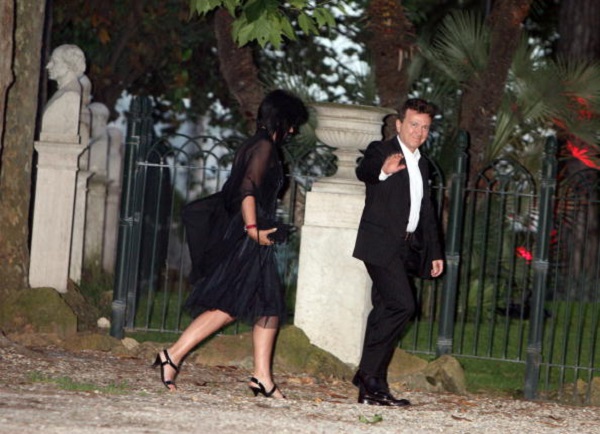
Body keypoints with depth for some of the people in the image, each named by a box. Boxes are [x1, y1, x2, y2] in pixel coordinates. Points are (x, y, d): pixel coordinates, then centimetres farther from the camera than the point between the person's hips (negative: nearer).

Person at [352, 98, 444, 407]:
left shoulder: (421, 164, 20)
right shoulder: (381, 151, -5)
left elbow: (426, 211, 27)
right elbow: (363, 171, -28)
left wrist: (435, 252, 23)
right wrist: (382, 170, -51)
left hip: (401, 248, 8)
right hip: (380, 244, -8)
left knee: (386, 311, 7)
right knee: (402, 304, -19)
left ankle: (372, 387, 9)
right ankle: (369, 374, -11)